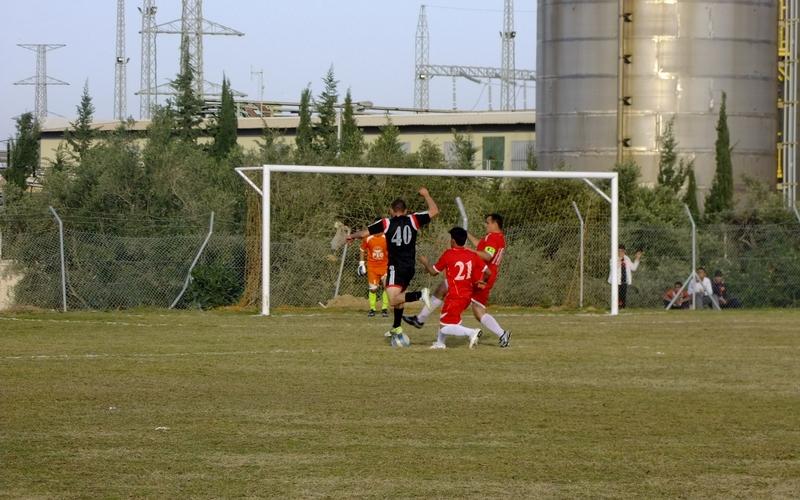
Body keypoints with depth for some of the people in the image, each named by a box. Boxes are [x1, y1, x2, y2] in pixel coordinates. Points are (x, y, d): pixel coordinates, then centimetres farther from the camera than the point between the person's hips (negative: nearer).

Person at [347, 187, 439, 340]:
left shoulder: (386, 223, -4)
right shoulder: (413, 220, 0)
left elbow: (363, 233, 1)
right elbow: (434, 211, 6)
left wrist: (352, 236, 22)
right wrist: (426, 195, 20)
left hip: (396, 267, -5)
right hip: (410, 267, 5)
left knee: (393, 300, -16)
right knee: (398, 296, 22)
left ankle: (420, 294, -34)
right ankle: (396, 327, 28)